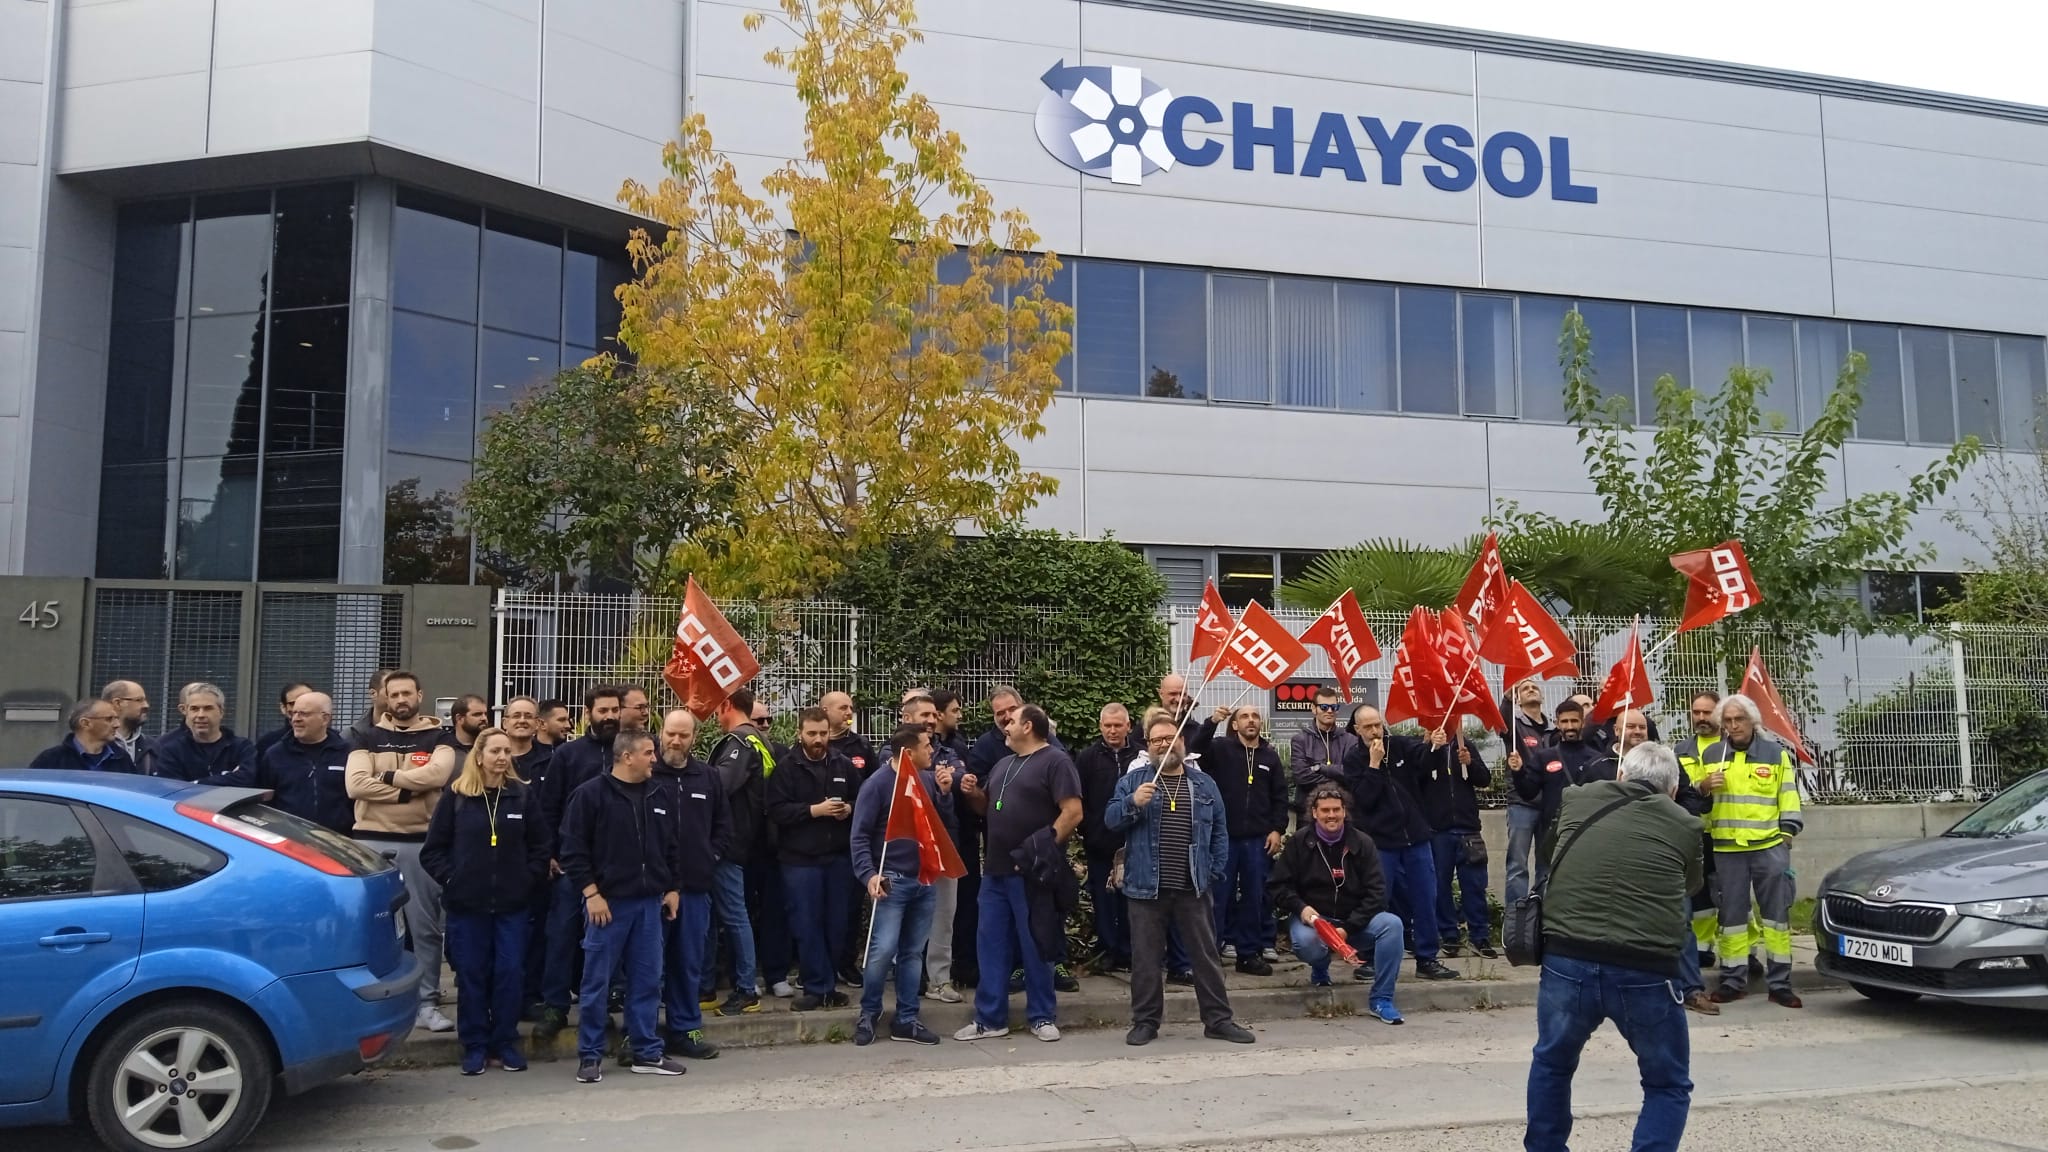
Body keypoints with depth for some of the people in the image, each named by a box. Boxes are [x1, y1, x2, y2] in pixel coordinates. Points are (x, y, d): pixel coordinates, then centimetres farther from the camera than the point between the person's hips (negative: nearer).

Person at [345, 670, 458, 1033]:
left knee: (425, 925, 3)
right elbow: (355, 784, -7)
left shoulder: (437, 738, 5)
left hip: (420, 842, -1)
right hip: (372, 840, 1)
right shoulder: (369, 739, 8)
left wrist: (387, 776, -10)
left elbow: (436, 774, -16)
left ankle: (428, 1003, 10)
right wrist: (406, 791, -13)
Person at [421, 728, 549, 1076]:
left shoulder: (523, 795, 2)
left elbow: (541, 847, 7)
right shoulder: (456, 796, -2)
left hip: (512, 903, 1)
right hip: (466, 903, -1)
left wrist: (528, 880, -2)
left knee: (510, 974, 3)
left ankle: (506, 1043, 16)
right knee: (471, 975, 5)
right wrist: (451, 879, -6)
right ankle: (474, 1046, 17)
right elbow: (432, 849, 2)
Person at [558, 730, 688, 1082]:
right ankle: (590, 1056, 13)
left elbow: (672, 845, 16)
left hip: (650, 902, 5)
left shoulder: (662, 794, 8)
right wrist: (591, 893, -12)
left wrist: (672, 888, 12)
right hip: (607, 901, -5)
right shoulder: (591, 794, -8)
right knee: (597, 982, 2)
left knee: (647, 980, 8)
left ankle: (647, 1053, 17)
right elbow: (573, 848, -9)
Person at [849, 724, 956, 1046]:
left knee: (913, 952, 9)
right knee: (883, 949, -10)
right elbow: (860, 835, -11)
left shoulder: (929, 780, 7)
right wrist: (869, 874, -23)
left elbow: (945, 827, 10)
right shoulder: (878, 784, -9)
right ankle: (869, 1013, 9)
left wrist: (944, 793, -4)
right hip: (892, 880, -5)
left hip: (925, 880, 5)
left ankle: (906, 1020, 16)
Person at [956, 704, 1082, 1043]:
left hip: (1031, 871, -7)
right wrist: (973, 793, 5)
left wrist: (1044, 848, -17)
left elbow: (1073, 812, -15)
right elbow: (988, 808, 27)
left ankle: (1042, 1017, 15)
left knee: (1035, 946, 2)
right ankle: (990, 1018, 16)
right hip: (996, 869, 8)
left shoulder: (1055, 761, -7)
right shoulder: (1003, 764, 17)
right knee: (990, 943, 8)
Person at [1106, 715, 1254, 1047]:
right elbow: (1111, 820, -3)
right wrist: (1133, 803, -21)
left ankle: (1218, 1019, 16)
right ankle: (1145, 1021, 14)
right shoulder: (1131, 781, 5)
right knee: (1146, 958, 4)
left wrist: (1215, 873, 2)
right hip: (1146, 887, -1)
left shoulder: (1204, 784, 10)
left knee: (1206, 955, 7)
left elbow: (1220, 833, 12)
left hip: (1194, 888, 1)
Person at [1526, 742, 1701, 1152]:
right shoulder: (1685, 824, 6)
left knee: (1552, 1063, 28)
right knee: (1668, 1085, 21)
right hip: (1645, 972, -2)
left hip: (1566, 962, 2)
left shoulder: (1574, 799, 10)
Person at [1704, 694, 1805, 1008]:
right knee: (1731, 915, 6)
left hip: (1769, 846, -1)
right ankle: (1733, 980, 14)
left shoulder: (1776, 753, 4)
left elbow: (1789, 798, 7)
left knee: (1776, 912, 2)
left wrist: (1787, 834, 0)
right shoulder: (1711, 755, 8)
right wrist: (1704, 787, -7)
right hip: (1727, 849, 1)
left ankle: (1780, 983, 9)